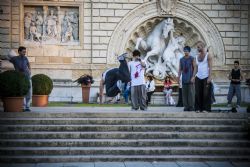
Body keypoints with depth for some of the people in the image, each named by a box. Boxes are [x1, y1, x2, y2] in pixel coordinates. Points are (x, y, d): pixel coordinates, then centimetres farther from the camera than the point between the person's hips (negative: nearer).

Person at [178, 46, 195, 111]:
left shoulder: (192, 59, 0)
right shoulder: (181, 59, 13)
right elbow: (180, 69, 13)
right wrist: (179, 77, 2)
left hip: (190, 79, -4)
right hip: (184, 79, 4)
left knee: (191, 92, -7)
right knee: (184, 93, 1)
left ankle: (192, 106, -4)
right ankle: (186, 106, 5)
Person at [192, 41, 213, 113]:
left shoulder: (208, 55, -1)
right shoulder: (197, 57, 15)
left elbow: (210, 67, -6)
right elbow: (196, 67, 14)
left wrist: (210, 77, -15)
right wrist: (193, 76, 3)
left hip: (206, 77, -4)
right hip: (198, 77, 5)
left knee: (206, 94, -5)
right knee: (198, 94, -1)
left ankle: (206, 109, -1)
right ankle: (198, 108, 4)